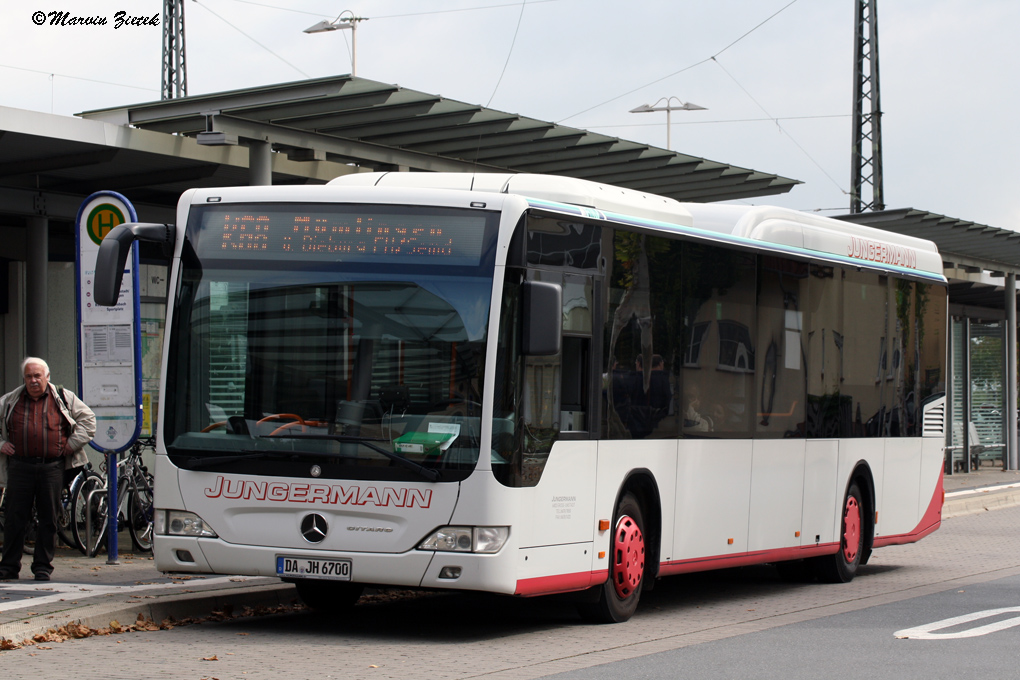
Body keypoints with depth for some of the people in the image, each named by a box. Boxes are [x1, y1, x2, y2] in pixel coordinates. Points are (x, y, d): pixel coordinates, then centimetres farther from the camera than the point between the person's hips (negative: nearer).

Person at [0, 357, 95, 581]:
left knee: (48, 519, 2)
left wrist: (72, 444, 4)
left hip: (51, 468, 0)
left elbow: (87, 419, 12)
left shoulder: (64, 398, 7)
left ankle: (43, 567, 10)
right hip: (20, 466, 1)